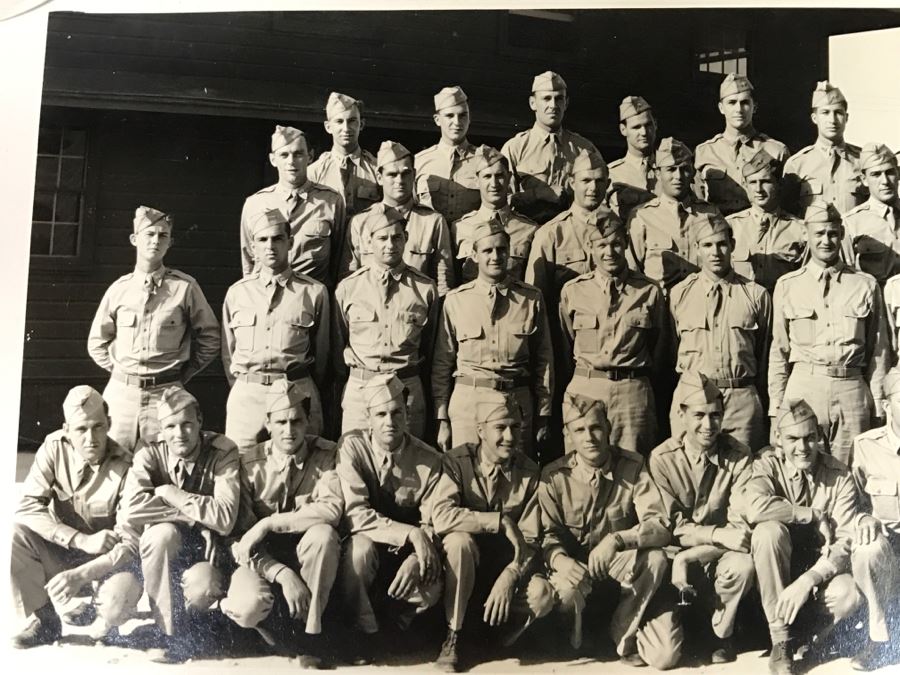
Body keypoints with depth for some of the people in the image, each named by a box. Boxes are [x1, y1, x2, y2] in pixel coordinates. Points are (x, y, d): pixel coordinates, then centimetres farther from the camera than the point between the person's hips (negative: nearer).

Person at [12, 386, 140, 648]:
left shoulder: (125, 469, -21)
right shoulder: (55, 447, -12)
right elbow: (27, 506, -17)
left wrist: (80, 574, -36)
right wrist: (82, 540, -28)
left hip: (108, 559, -3)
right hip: (61, 550, 4)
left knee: (115, 602, -34)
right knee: (12, 533, -24)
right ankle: (43, 619, -5)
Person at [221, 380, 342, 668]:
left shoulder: (327, 456, -9)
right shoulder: (249, 464, -9)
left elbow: (332, 509, -26)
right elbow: (240, 536, -12)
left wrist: (267, 523, -29)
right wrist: (283, 574, -26)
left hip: (305, 558, 1)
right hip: (262, 559, 0)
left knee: (323, 534, -33)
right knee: (248, 607, -32)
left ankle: (310, 635, -17)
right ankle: (282, 627, 6)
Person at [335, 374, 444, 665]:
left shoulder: (430, 460, -12)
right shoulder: (352, 446, -16)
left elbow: (432, 524, -11)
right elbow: (356, 514, -23)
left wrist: (416, 559, -33)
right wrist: (411, 534, -32)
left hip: (406, 553, 1)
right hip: (367, 548, -1)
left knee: (430, 589, -29)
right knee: (360, 545, -36)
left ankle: (387, 616, 8)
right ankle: (362, 630, -10)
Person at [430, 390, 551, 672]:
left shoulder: (529, 473, -6)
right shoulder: (458, 461, -12)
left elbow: (530, 541, -11)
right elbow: (441, 516, -28)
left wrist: (508, 580, -27)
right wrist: (501, 521, -29)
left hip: (507, 567, 1)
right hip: (466, 570, -1)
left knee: (542, 595, -28)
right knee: (459, 540, -34)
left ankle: (482, 630, -1)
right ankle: (455, 634, -15)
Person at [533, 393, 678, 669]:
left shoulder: (632, 466, -9)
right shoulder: (554, 476, -8)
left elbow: (660, 525, -17)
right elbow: (548, 534, -9)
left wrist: (617, 539, -36)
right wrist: (559, 558, -34)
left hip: (618, 566, 1)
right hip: (575, 566, -1)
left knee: (655, 558, -31)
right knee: (563, 592, -35)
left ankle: (623, 634, -10)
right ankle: (575, 635, 2)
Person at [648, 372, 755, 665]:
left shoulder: (739, 456, -8)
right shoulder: (662, 459, -10)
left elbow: (741, 523, -13)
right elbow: (669, 526, -11)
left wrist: (695, 553, -29)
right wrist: (718, 535, -26)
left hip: (720, 555, 1)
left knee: (743, 564, -35)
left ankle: (722, 633, -5)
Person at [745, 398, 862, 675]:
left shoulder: (840, 476, -8)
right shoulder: (768, 464, -11)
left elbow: (848, 540, -17)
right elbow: (755, 507, -32)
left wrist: (808, 580, -31)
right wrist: (813, 516, -25)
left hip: (821, 570, 0)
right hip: (777, 571, 0)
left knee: (849, 594, -33)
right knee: (769, 530, -32)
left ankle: (805, 630, 2)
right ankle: (781, 641, -22)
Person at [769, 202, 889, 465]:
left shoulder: (866, 285, 7)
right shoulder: (787, 286, 5)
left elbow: (878, 350, 9)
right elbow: (778, 351, 7)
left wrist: (878, 406, 6)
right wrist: (775, 405, 4)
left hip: (852, 388, 1)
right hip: (804, 386, 0)